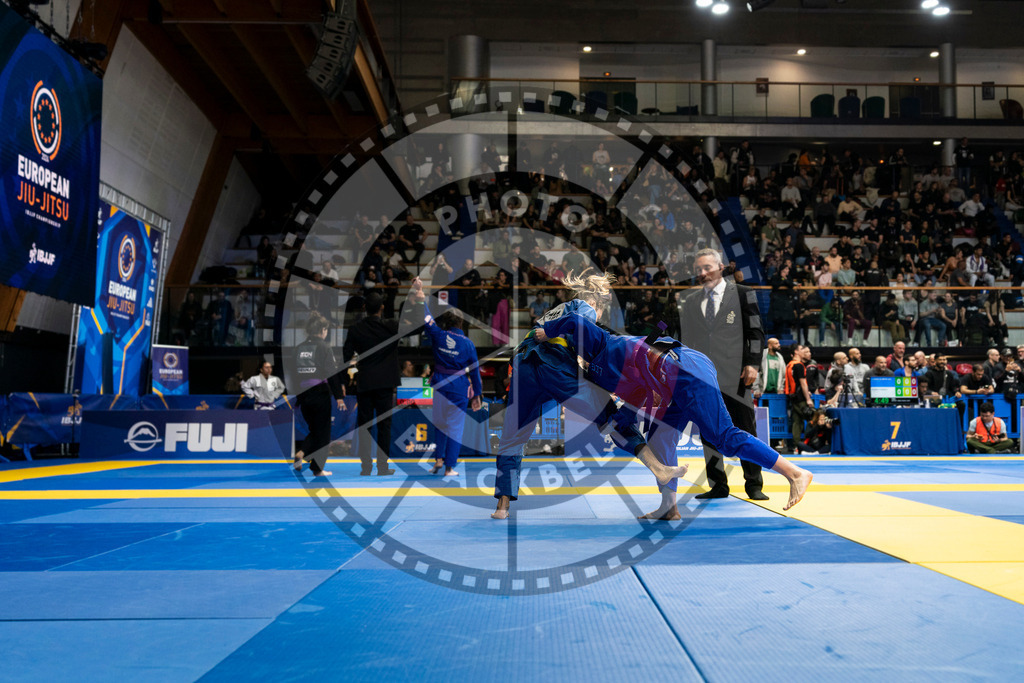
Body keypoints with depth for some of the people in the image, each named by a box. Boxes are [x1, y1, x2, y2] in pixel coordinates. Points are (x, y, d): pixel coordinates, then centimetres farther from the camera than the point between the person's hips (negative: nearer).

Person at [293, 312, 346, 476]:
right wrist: (339, 397, -8)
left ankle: (300, 454, -2)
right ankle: (317, 469, 10)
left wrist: (295, 398, 16)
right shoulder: (324, 348, -10)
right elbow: (333, 374, -12)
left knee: (314, 430, 20)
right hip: (320, 395, -6)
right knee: (323, 432, 6)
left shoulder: (299, 348, 7)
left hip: (303, 396, 6)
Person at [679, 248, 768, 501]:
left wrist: (752, 364, -8)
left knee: (746, 431, 1)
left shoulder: (743, 294, 5)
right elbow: (685, 338, 16)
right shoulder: (690, 301, 15)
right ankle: (717, 486, 14)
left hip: (734, 375, -3)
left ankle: (753, 485, 11)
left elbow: (756, 332, 2)